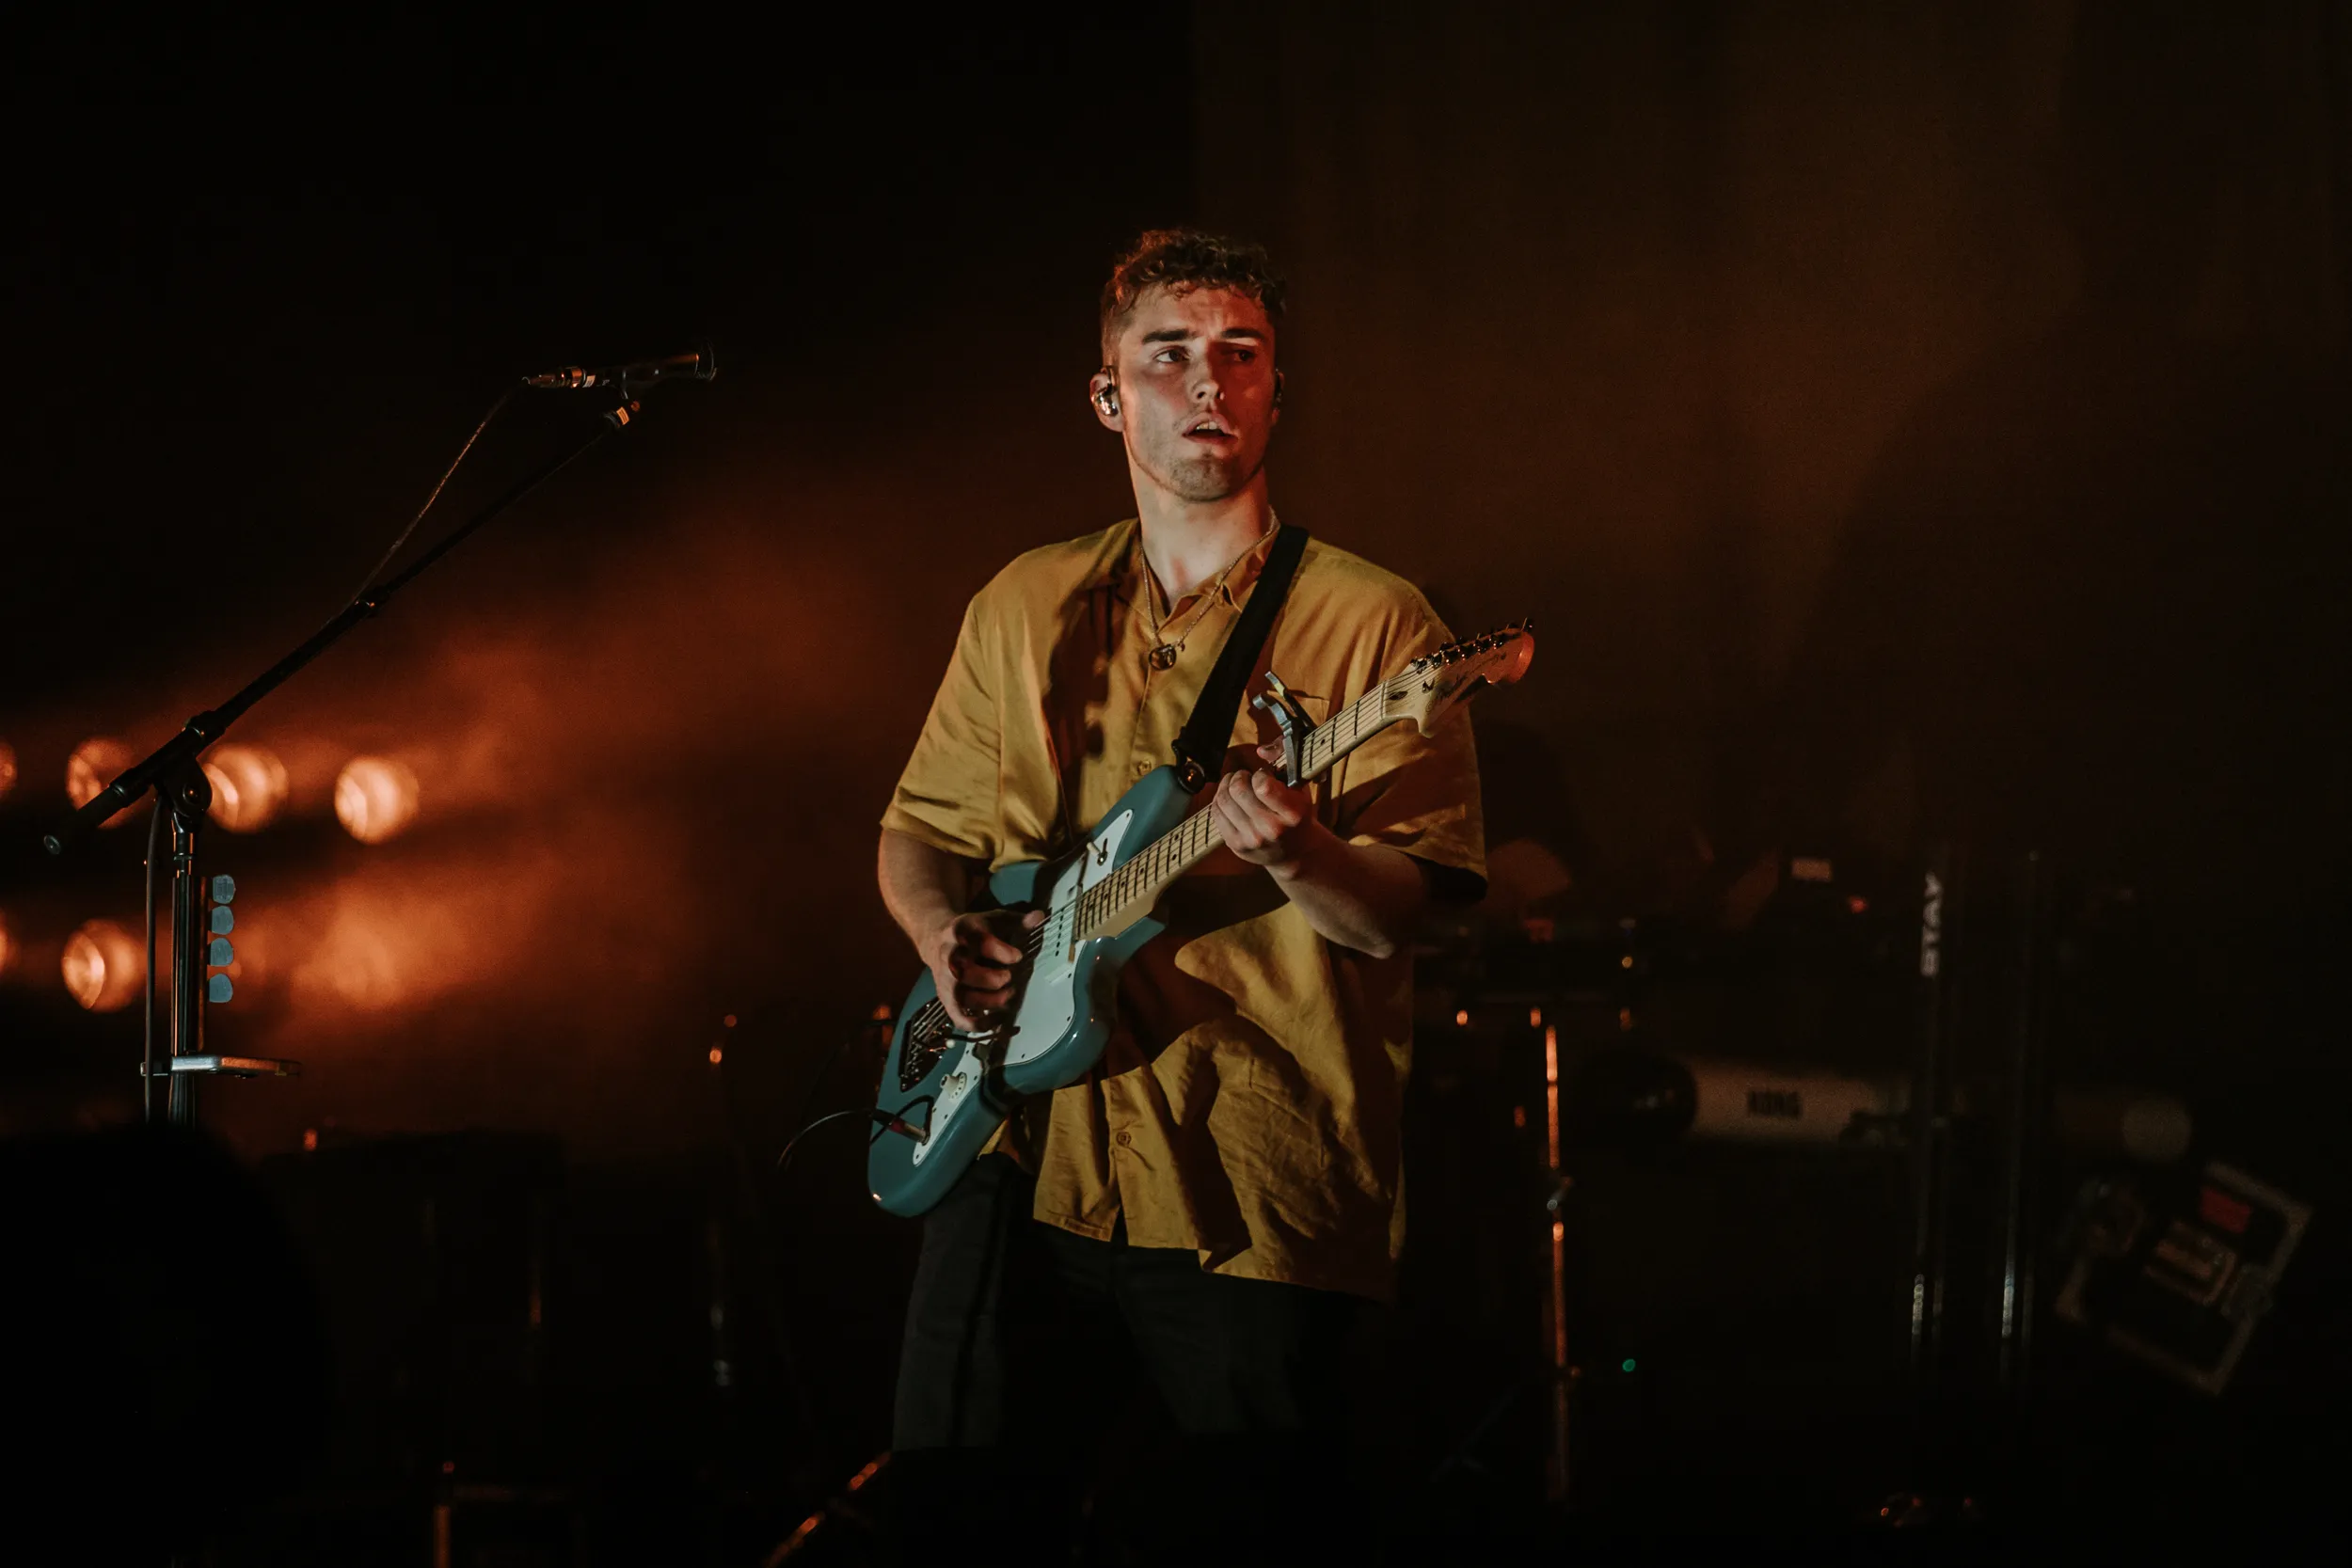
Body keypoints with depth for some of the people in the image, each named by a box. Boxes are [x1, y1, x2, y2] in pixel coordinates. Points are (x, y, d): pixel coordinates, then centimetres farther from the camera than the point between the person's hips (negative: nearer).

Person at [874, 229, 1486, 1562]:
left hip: (1257, 1201, -4)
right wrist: (944, 932, 1)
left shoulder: (1370, 625, -1)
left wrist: (1298, 858, -29)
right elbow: (924, 824, 22)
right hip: (1027, 1159, 4)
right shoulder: (1027, 609, 14)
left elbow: (1401, 913, -8)